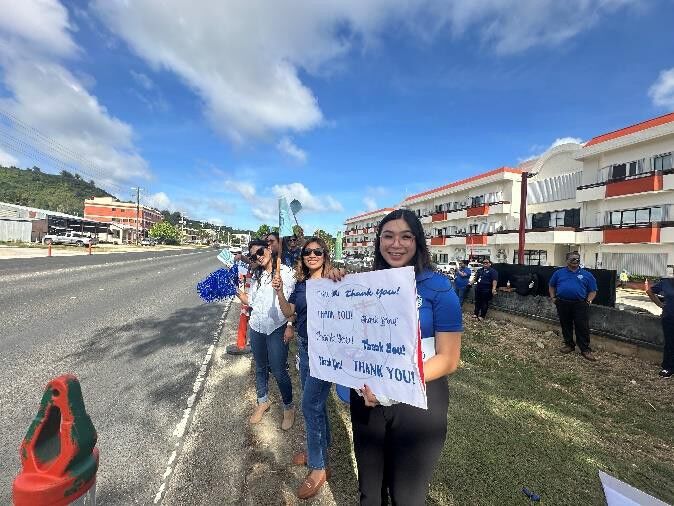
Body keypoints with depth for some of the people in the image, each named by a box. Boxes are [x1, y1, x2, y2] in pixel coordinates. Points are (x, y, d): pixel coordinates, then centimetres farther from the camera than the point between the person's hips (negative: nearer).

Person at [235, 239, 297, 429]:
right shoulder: (256, 275, 9)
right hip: (256, 328, 6)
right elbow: (251, 301, 13)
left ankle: (289, 407, 26)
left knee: (279, 371, 1)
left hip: (276, 329, -5)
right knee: (260, 368, 20)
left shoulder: (285, 272, -10)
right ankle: (263, 401, 43)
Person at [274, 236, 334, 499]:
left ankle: (319, 466, 20)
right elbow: (288, 311, 6)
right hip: (304, 347, 7)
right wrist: (278, 291, -11)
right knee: (314, 401, 21)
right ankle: (318, 446, 43)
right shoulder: (301, 283, 5)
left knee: (310, 404, 0)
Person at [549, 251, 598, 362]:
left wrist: (588, 301, -5)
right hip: (563, 304, 1)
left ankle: (585, 350, 9)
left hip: (580, 305, -1)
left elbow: (593, 290, 9)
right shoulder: (559, 273, 9)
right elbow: (551, 286, 18)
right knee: (566, 326, 11)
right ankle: (569, 345, 25)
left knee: (583, 327, -1)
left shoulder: (586, 275, 7)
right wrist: (553, 298, 7)